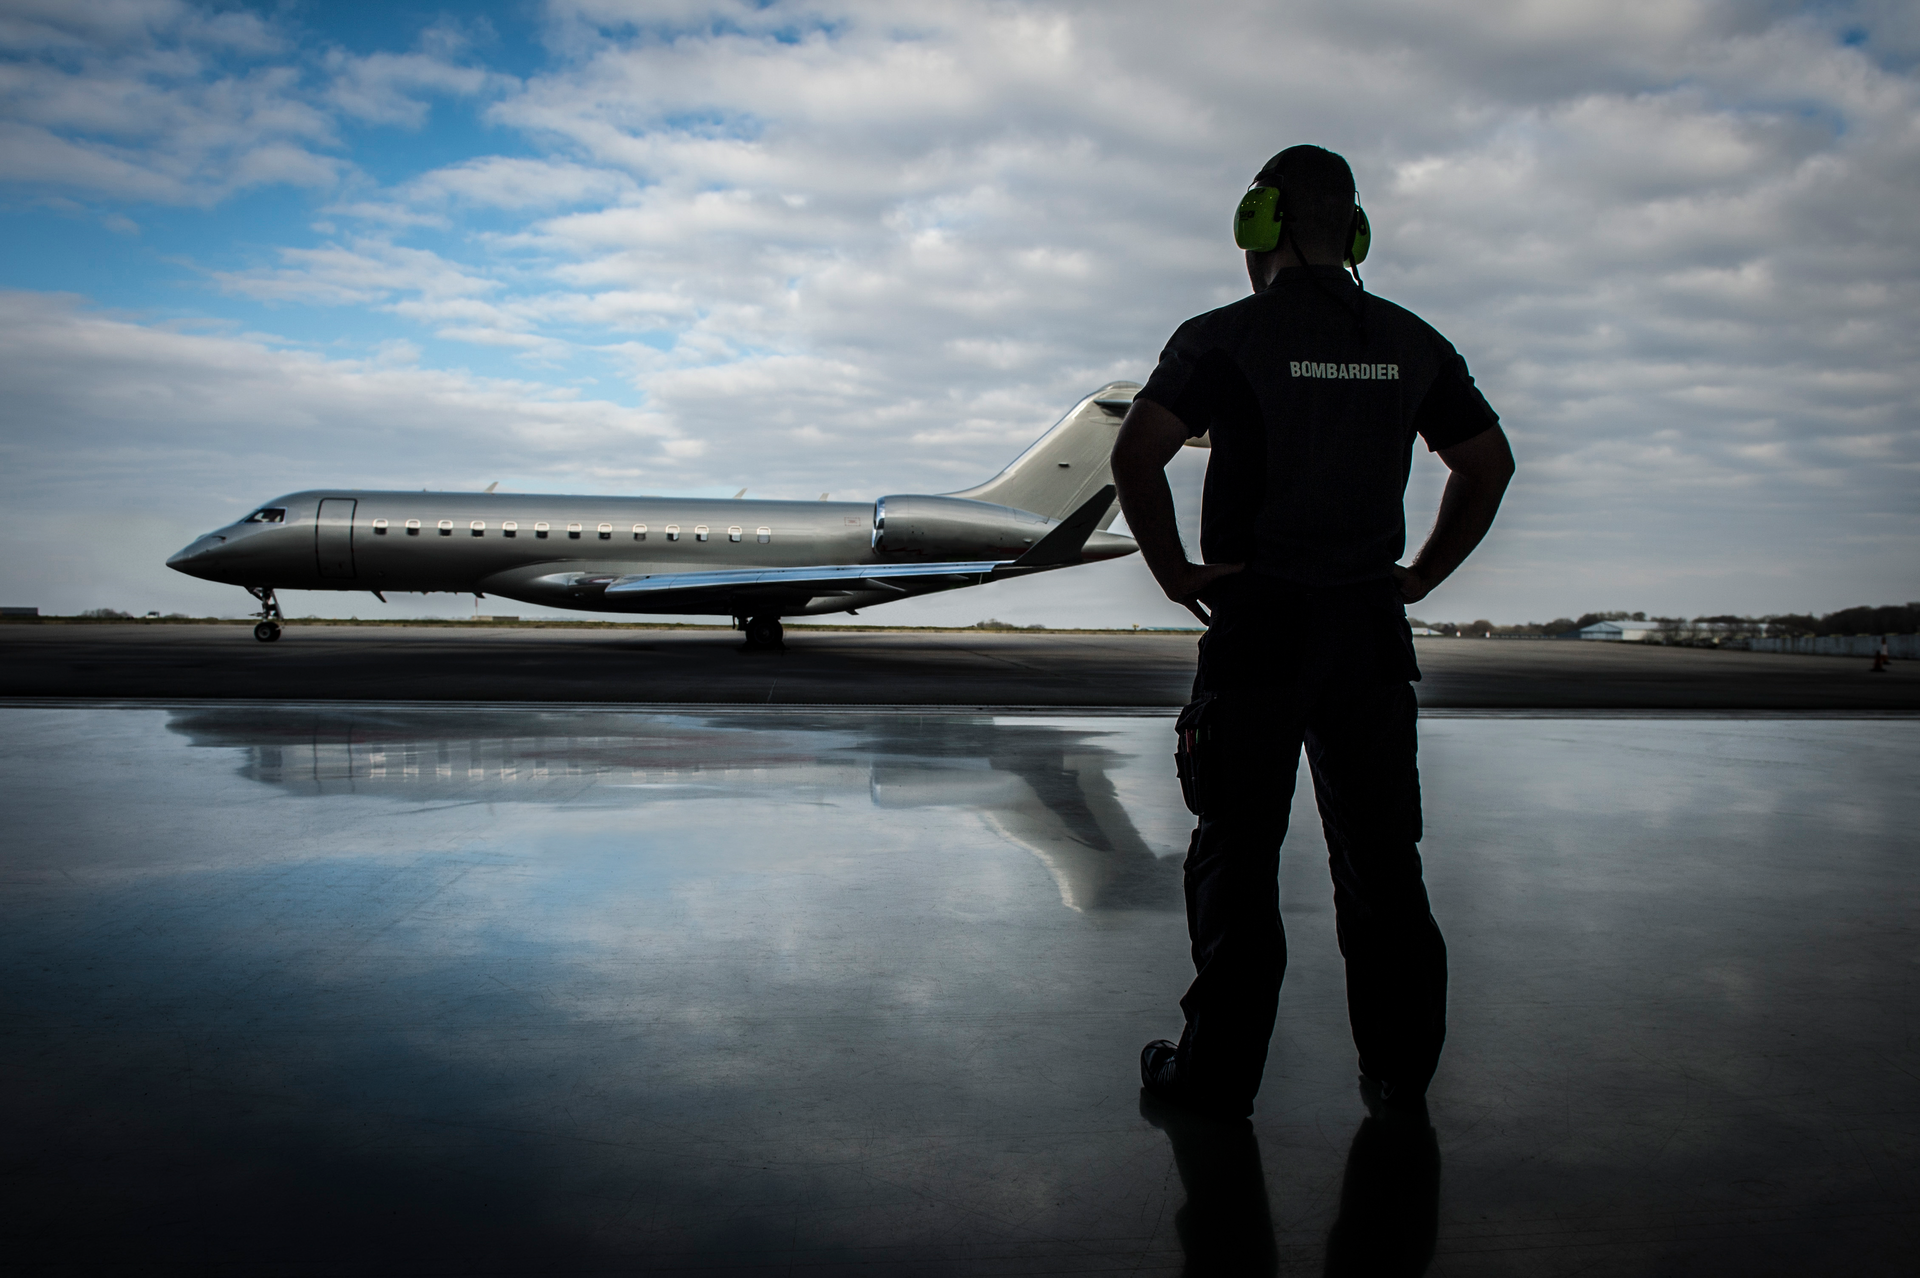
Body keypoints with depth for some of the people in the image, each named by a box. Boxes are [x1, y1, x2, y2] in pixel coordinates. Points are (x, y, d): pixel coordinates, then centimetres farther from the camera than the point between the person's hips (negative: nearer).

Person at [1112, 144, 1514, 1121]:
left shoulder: (1225, 337, -5)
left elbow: (1135, 454, -17)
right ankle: (1401, 1071, 19)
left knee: (1237, 854, 4)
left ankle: (1218, 1073, 12)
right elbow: (1489, 465, 14)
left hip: (1257, 624, -4)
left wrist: (1174, 571, -7)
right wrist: (1420, 574, 15)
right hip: (1372, 628, 4)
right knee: (1380, 856, 11)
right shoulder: (1411, 343, 10)